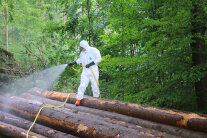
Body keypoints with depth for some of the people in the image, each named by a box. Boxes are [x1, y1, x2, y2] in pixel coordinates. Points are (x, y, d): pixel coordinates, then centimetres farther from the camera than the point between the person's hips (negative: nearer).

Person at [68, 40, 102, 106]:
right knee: (82, 85, -5)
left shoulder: (94, 50, -7)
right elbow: (80, 59, 31)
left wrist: (91, 63, -18)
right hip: (85, 72, 4)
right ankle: (79, 99, 0)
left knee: (95, 85, 2)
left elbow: (99, 58, -13)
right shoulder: (82, 53, 14)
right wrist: (74, 63, 24)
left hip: (93, 71, -4)